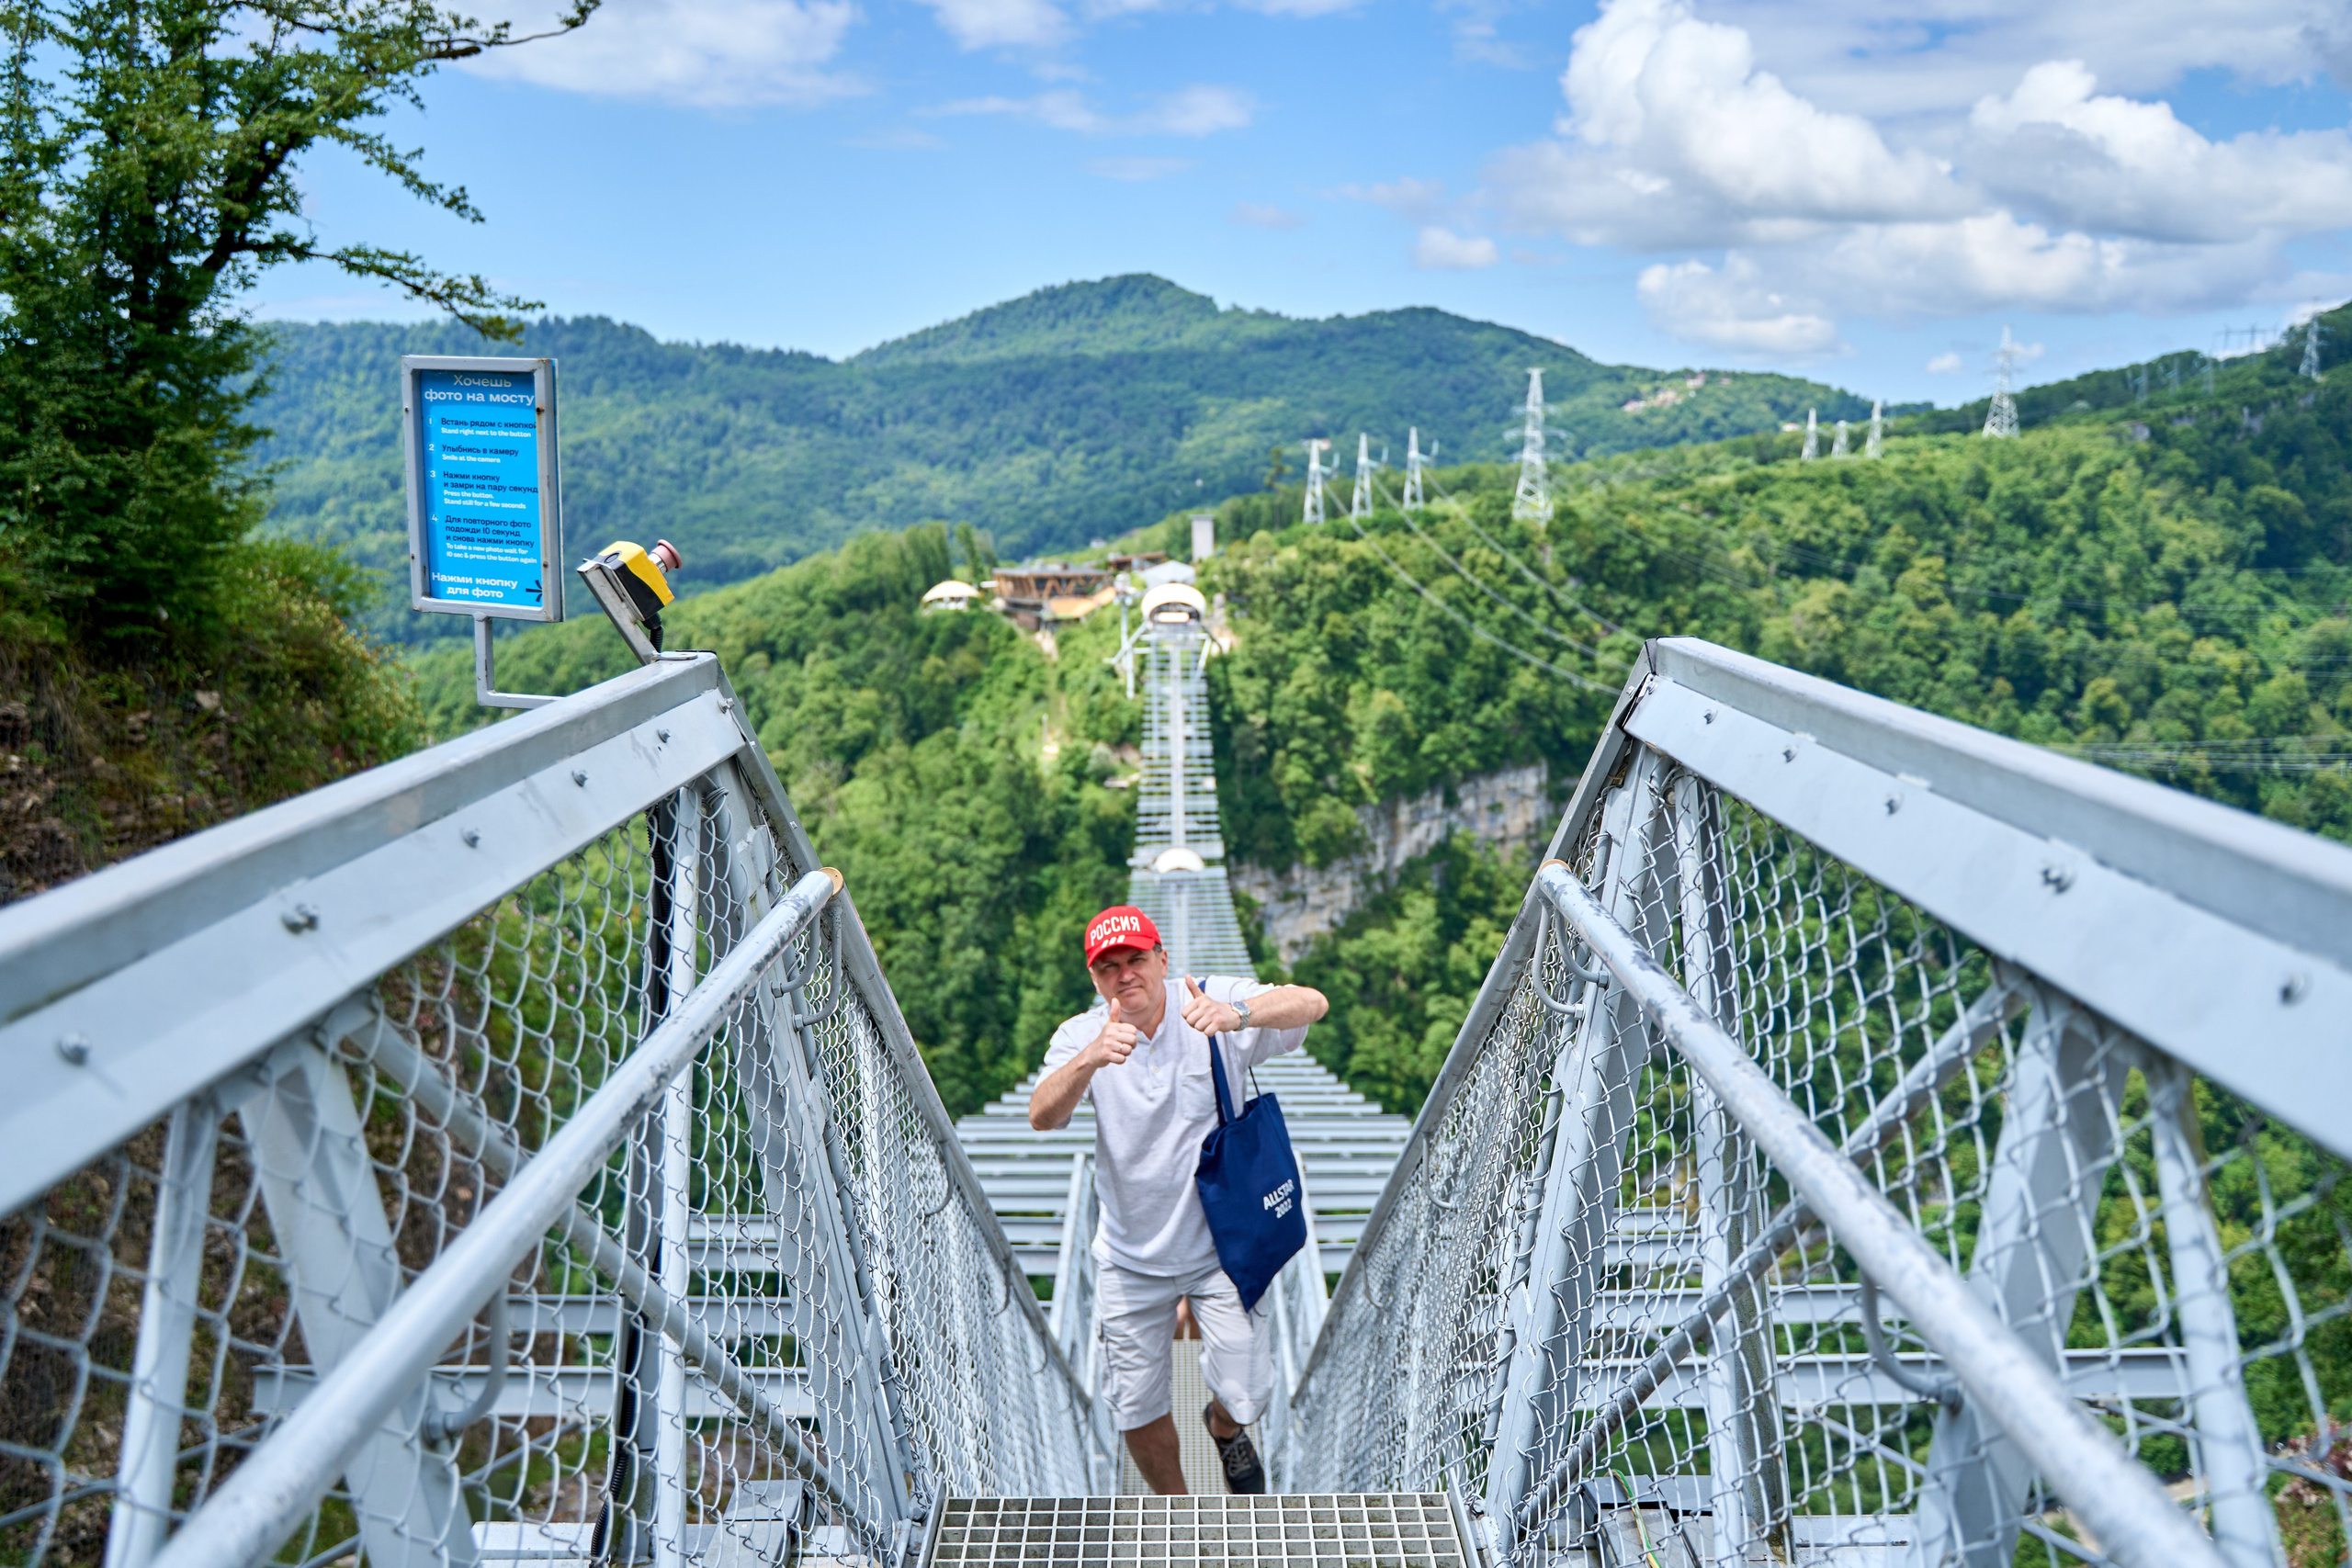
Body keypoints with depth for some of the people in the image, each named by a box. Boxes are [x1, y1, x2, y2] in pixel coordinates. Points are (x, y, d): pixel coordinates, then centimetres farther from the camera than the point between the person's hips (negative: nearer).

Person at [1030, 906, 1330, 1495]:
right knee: (1136, 1408, 7)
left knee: (1246, 1392, -7)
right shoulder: (1081, 1037, -9)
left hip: (1223, 1247, -1)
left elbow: (1312, 1003, -29)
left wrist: (1238, 1015, -50)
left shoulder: (1214, 1002, -13)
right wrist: (1090, 1059, -47)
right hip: (1130, 1259, 2)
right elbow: (1042, 1116, -27)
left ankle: (1225, 1427, 32)